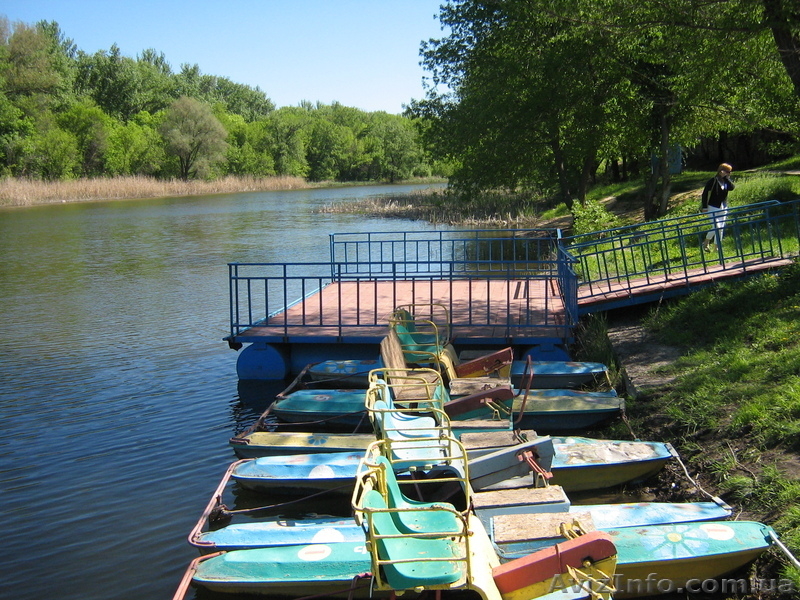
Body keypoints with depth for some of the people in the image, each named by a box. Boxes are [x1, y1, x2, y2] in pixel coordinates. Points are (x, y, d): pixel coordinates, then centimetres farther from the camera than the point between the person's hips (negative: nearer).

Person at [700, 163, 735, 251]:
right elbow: (705, 193, -10)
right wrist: (704, 207, -14)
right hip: (713, 208, -6)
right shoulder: (713, 181, -11)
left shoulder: (726, 181, 5)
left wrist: (726, 178, -14)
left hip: (723, 208, 6)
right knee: (717, 227, -14)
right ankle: (706, 242, 7)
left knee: (721, 228, 6)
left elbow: (732, 187, -14)